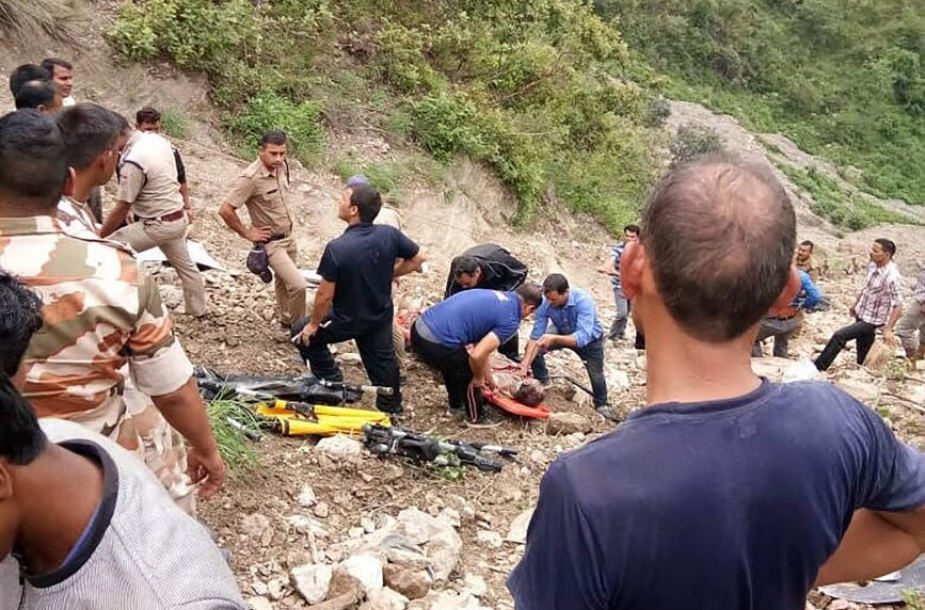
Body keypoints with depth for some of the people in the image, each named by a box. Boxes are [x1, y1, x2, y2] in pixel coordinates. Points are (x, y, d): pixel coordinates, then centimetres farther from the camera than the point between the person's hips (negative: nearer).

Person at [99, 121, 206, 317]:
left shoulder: (132, 162, -27)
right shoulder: (157, 139, -1)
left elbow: (122, 209, -22)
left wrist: (97, 238, -14)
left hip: (159, 224, -9)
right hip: (178, 218, 9)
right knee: (185, 265, 25)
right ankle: (198, 310, 42)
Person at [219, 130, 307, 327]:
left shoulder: (282, 167, -3)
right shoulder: (250, 178, -26)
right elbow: (225, 209, -26)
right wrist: (247, 233, -17)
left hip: (288, 237, 7)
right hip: (271, 243, -7)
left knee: (285, 281, 23)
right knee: (298, 285, -15)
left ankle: (286, 319, 44)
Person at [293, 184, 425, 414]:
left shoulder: (336, 248, -29)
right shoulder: (389, 235, -15)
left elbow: (325, 295, -21)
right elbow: (417, 259, 0)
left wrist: (313, 324, -6)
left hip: (347, 321, -5)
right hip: (382, 316, 5)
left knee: (302, 334, 18)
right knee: (382, 360, 22)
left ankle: (332, 384, 23)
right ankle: (392, 408, 38)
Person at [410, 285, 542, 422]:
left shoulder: (493, 296, 20)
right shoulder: (510, 320, -5)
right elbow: (477, 355, -13)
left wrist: (488, 378, 36)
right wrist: (478, 378, 8)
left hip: (420, 328, 8)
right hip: (437, 343, -8)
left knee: (453, 365, 35)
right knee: (469, 378, 18)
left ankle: (456, 405, 55)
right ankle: (477, 418, 39)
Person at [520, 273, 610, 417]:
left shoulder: (583, 301, -41)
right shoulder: (545, 302, -31)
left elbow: (582, 338, -48)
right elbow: (536, 335, -27)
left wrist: (554, 338, -61)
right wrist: (526, 362, -37)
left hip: (589, 338, -2)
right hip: (562, 332, 3)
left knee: (596, 375, 1)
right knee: (533, 349, -15)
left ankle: (601, 405, 32)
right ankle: (542, 384, 11)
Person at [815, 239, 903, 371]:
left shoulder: (892, 277, -27)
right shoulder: (872, 265, -1)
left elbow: (898, 306, -25)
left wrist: (888, 329, -28)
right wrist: (855, 305, 25)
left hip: (872, 320, -8)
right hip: (861, 315, 8)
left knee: (839, 336, -15)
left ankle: (817, 368, -7)